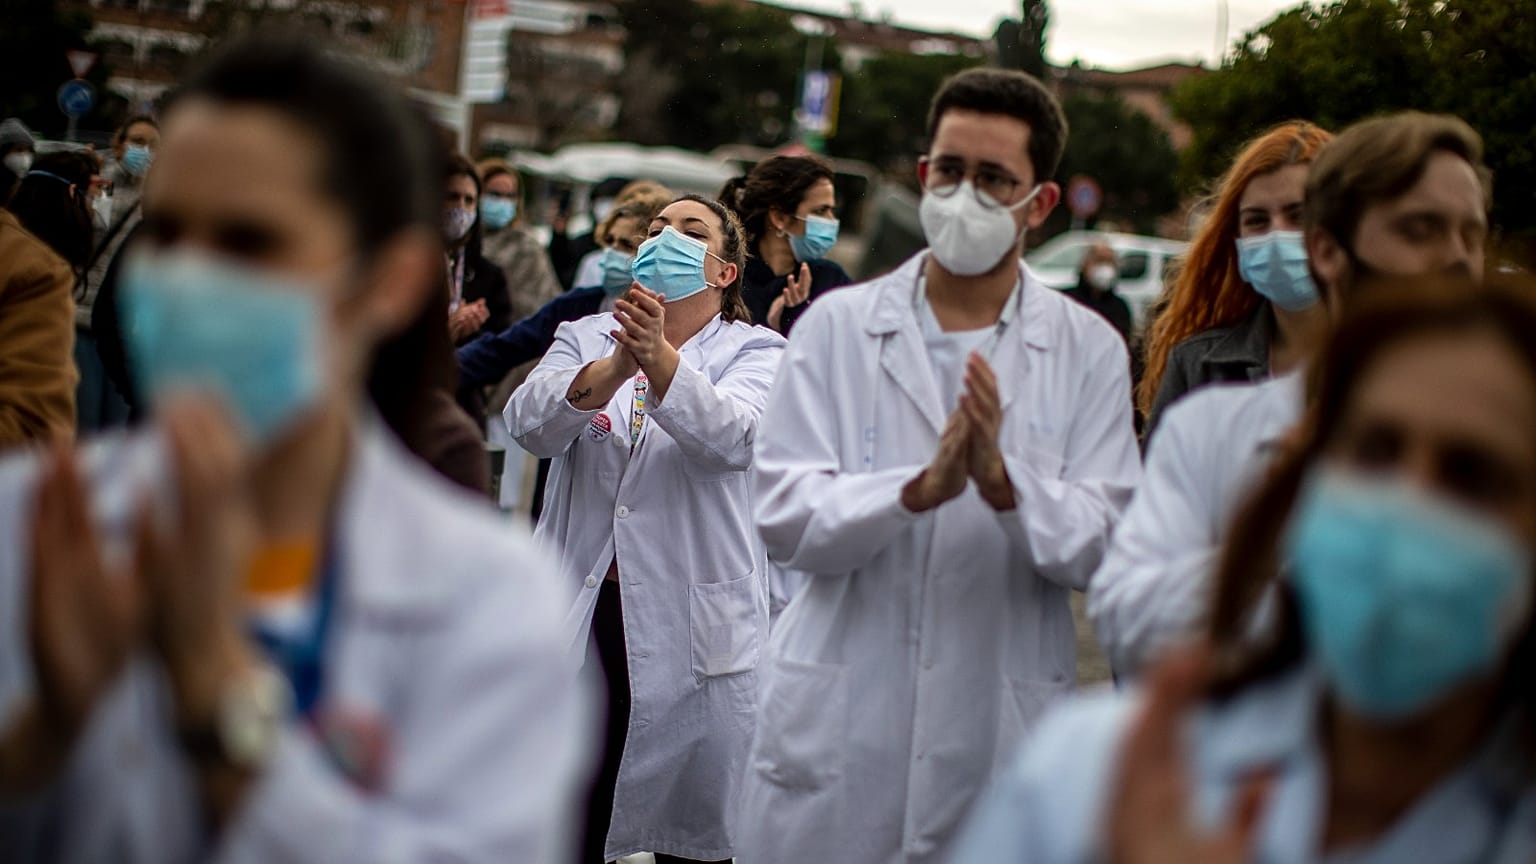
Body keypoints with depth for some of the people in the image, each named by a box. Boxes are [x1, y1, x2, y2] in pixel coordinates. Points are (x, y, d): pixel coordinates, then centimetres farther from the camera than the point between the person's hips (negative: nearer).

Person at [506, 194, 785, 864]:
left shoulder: (754, 352, 3)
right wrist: (616, 366, -29)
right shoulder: (585, 338, 11)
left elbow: (730, 439, -19)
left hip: (693, 627, -2)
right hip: (580, 614, 2)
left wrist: (659, 356, -37)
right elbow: (530, 424, -10)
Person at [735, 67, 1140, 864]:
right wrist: (919, 491, -22)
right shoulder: (836, 326, 3)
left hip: (1001, 738, 0)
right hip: (837, 732, 0)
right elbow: (780, 515, -7)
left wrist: (1003, 484, -22)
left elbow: (1103, 547, -4)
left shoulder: (1089, 350, 3)